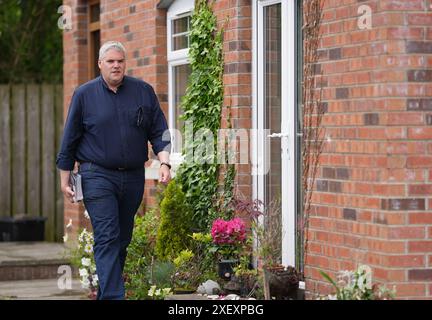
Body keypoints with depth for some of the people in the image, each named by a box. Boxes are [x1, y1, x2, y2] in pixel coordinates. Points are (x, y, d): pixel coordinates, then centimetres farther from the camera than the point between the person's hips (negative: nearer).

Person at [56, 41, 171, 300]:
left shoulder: (144, 91, 7)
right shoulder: (84, 94, 2)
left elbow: (159, 132, 8)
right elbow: (70, 140, 6)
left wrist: (164, 163, -7)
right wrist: (65, 178, 5)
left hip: (133, 178, 3)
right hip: (97, 176, -3)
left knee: (123, 239, 10)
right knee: (107, 238, -12)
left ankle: (107, 290, 22)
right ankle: (113, 295, -18)